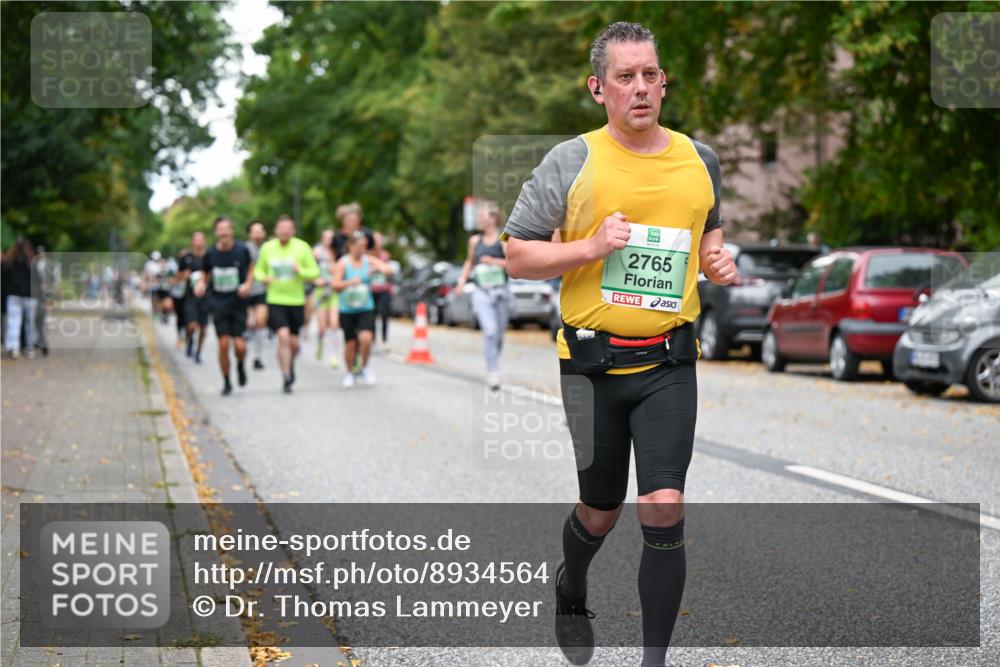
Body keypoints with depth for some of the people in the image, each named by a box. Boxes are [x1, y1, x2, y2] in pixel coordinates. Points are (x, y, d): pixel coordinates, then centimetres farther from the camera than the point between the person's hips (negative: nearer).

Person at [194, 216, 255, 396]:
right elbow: (204, 275, 11)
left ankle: (240, 365, 29)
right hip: (218, 304, 0)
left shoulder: (242, 250, -5)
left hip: (238, 303, 0)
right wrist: (201, 285, -9)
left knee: (239, 345, -7)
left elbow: (250, 268, 13)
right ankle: (226, 382, 14)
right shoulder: (210, 254, -2)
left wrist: (248, 284, -4)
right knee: (223, 344, -4)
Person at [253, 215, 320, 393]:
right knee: (283, 336, -18)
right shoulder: (267, 248, 2)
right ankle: (286, 378, -9)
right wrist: (263, 277, -8)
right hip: (275, 301, -1)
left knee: (294, 342, 6)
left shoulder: (302, 248, -1)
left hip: (296, 301, 1)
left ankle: (290, 364, 41)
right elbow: (258, 269, 15)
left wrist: (301, 271, -19)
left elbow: (315, 272, 1)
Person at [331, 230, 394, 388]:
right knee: (350, 343, 2)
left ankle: (364, 369, 4)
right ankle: (349, 373, 24)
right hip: (347, 310, -1)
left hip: (366, 309, 1)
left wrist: (379, 268, -26)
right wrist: (350, 282, -30)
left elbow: (389, 269, -4)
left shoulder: (369, 260, 2)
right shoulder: (343, 263, -4)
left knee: (366, 338, -19)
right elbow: (335, 284, -12)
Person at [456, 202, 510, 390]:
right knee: (490, 331, -18)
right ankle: (493, 372, -18)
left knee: (499, 334, 8)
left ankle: (493, 367, 30)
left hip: (500, 291, -1)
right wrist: (462, 279, 12)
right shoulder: (475, 240, 9)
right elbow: (469, 261, 24)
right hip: (481, 292, 1)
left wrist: (494, 261, -18)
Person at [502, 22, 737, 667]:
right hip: (592, 360, -1)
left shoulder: (699, 160, 7)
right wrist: (591, 247, -17)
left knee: (664, 508, -10)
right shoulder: (571, 161, -4)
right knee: (601, 509, 12)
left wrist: (717, 259, 4)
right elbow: (517, 255, -3)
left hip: (668, 362, 2)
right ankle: (572, 592, 47)